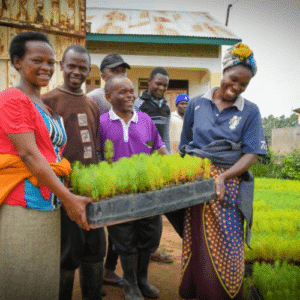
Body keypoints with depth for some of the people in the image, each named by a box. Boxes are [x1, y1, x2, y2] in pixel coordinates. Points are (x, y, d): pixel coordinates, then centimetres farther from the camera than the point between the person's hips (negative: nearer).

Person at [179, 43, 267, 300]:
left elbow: (251, 154, -3)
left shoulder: (250, 111, 4)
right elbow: (184, 147, 14)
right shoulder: (196, 105, 8)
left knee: (226, 246, 1)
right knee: (196, 243, 7)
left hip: (229, 186, -1)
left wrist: (223, 177, -17)